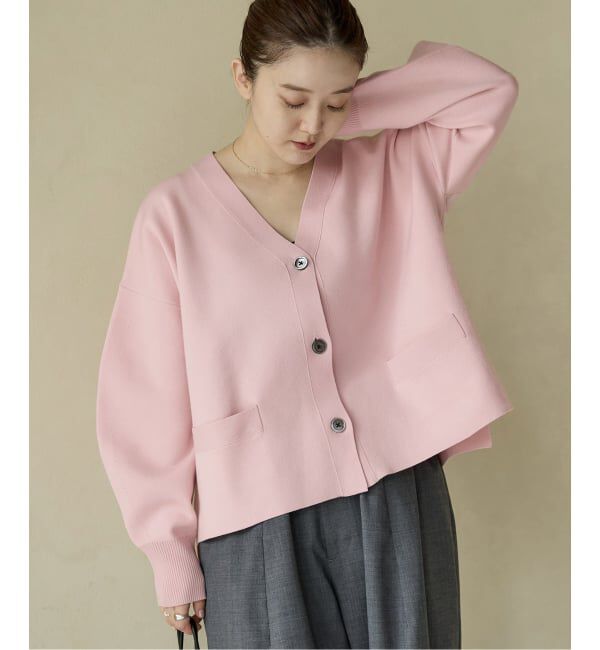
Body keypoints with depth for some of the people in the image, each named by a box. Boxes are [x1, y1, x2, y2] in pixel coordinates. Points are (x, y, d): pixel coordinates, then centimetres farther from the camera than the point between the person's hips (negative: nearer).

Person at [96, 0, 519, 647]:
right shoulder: (176, 212, -3)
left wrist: (349, 109, -4)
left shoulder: (390, 172, 7)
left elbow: (491, 90, 0)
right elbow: (147, 396, -1)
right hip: (260, 522, -2)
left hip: (399, 501, 3)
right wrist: (172, 552, 0)